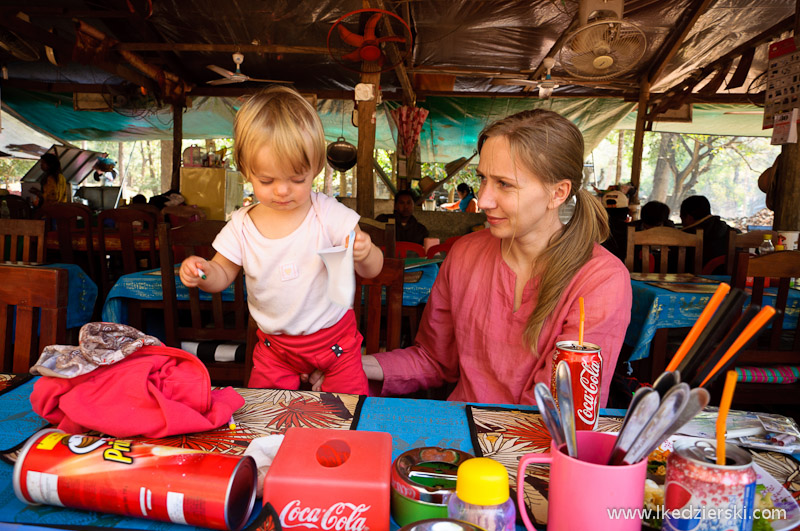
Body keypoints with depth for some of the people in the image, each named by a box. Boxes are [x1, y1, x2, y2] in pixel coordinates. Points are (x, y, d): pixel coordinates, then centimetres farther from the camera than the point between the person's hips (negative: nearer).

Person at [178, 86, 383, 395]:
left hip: (334, 337, -2)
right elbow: (224, 273, 4)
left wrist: (364, 253, -35)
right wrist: (202, 272, -19)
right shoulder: (242, 226, -10)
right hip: (275, 343, 2)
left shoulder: (329, 215, -16)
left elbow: (373, 270, -12)